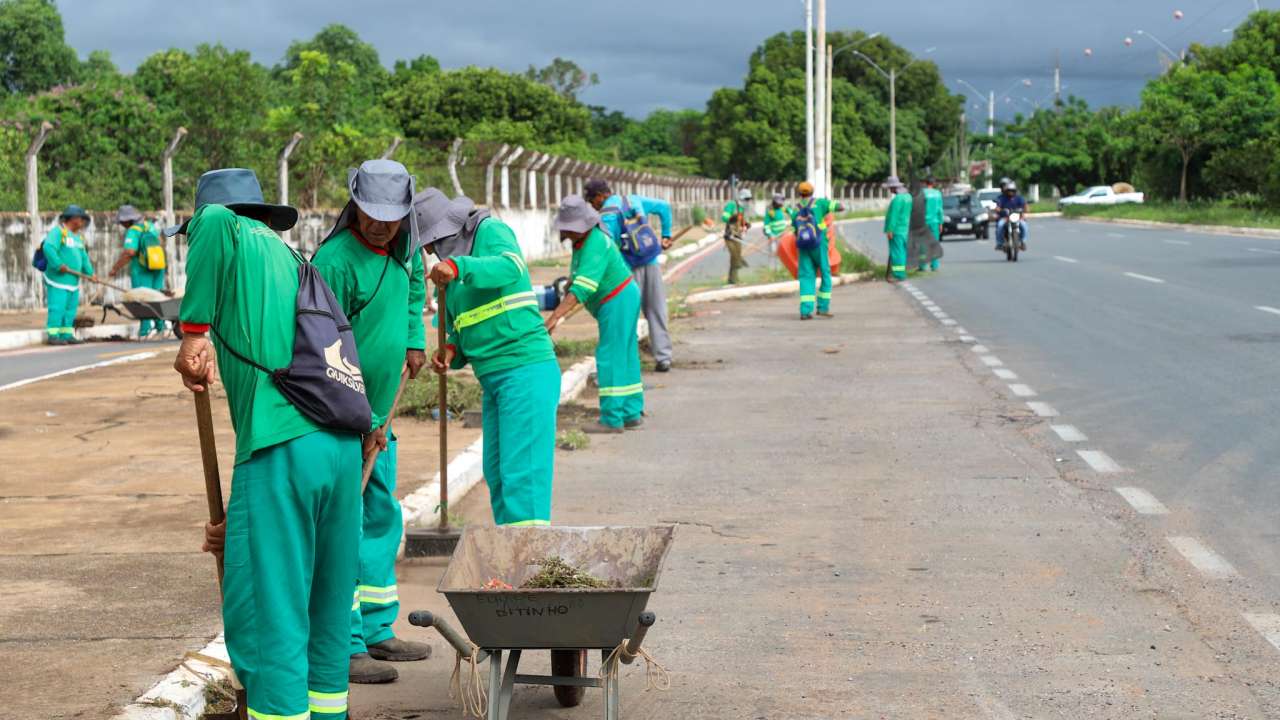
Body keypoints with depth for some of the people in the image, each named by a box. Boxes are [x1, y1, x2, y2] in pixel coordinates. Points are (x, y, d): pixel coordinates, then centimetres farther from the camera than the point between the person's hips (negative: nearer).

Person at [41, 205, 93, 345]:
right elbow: (48, 248, -22)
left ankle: (67, 335, 13)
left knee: (70, 308, 8)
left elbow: (83, 257, 15)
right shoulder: (57, 231, -8)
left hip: (73, 280, 9)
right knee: (57, 307, -10)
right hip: (58, 280, -9)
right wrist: (59, 265, -25)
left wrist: (90, 273, 2)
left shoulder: (77, 236, 19)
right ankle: (52, 336, -7)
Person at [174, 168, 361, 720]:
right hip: (343, 443, 8)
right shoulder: (292, 263, 27)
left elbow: (212, 219, -21)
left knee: (266, 610, -3)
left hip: (282, 447, -8)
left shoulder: (239, 238, 6)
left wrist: (194, 332, -11)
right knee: (326, 606, 17)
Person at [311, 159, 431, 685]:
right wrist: (363, 421, -20)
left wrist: (414, 340, 14)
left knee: (382, 519, 15)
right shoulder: (335, 261, -22)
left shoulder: (405, 247, 4)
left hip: (376, 414, 9)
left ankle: (377, 631, 26)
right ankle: (344, 648, -6)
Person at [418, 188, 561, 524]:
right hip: (492, 379, 9)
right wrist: (451, 353, 1)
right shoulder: (450, 275, 19)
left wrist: (458, 267, -41)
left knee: (522, 471, -14)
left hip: (526, 368, -9)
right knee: (497, 474, 9)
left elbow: (510, 267, -26)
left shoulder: (491, 231, -3)